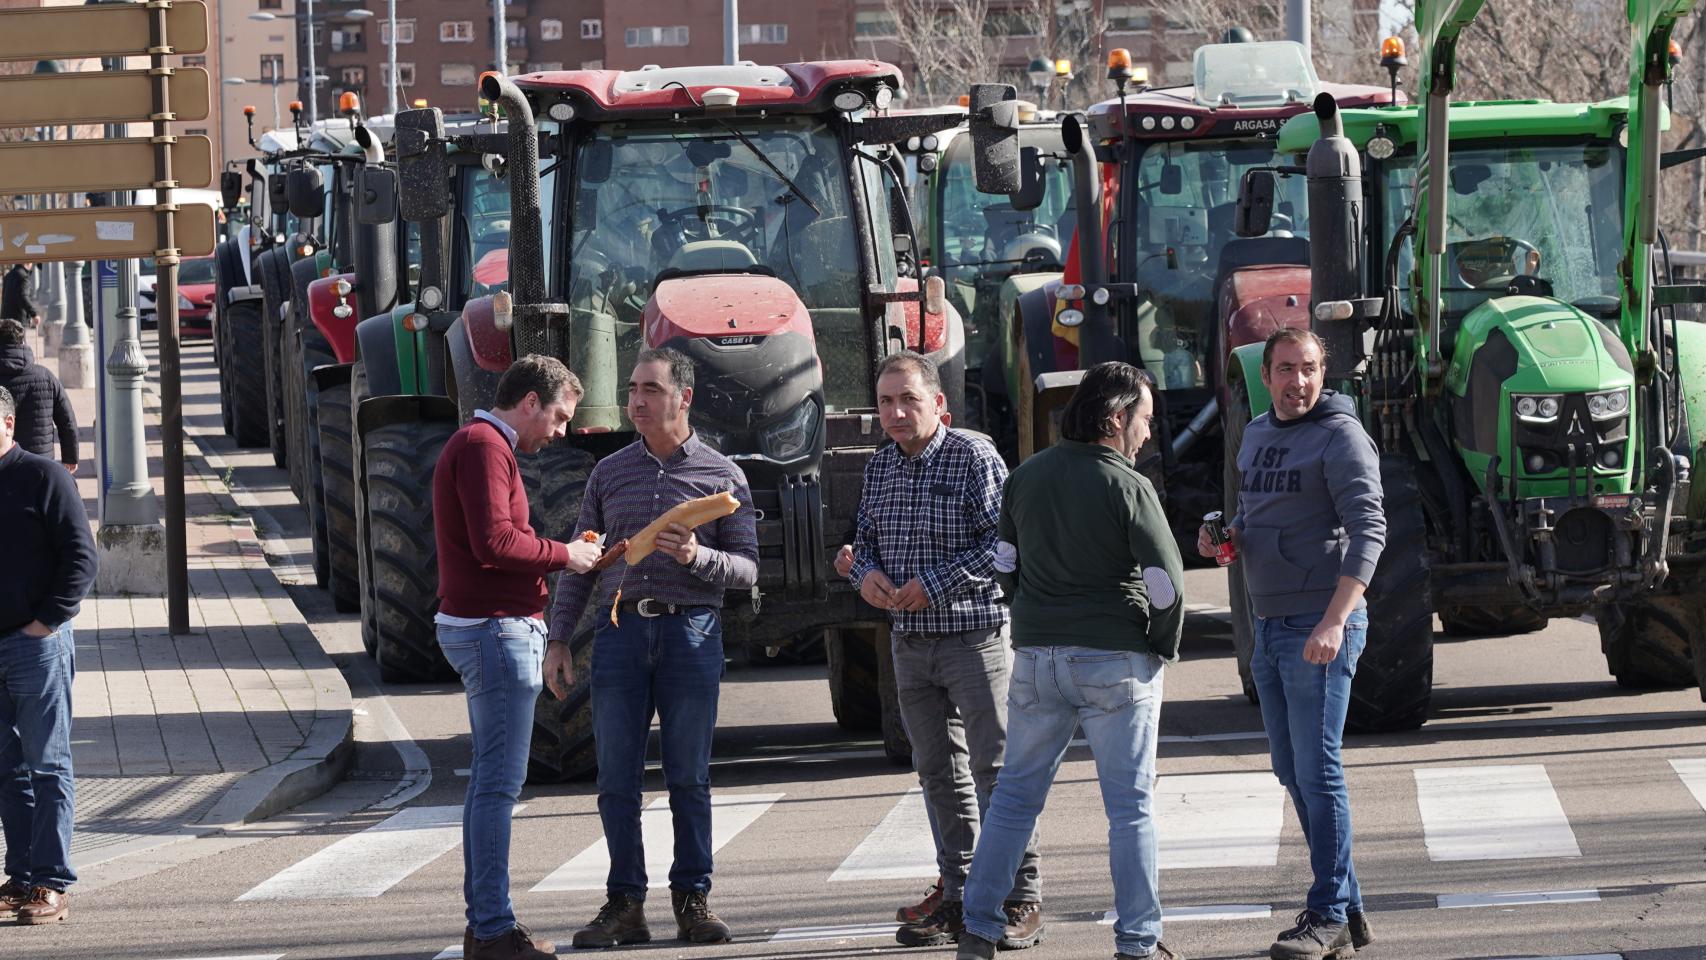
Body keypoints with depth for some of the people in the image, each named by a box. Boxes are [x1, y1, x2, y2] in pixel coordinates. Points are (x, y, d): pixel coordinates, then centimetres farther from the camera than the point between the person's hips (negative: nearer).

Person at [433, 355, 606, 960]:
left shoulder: (481, 446, 21)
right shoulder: (484, 447, -12)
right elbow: (494, 542, -22)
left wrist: (554, 561, 10)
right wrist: (562, 555, -9)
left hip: (499, 629, 11)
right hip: (494, 629, -11)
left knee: (489, 781, 12)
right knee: (499, 784, -11)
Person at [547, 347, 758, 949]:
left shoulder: (722, 477, 6)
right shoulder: (609, 473, 13)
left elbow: (746, 569, 3)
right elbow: (580, 563, 14)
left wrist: (697, 557, -16)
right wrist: (558, 640, 6)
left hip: (691, 632, -2)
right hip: (620, 629, 2)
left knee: (689, 775, 0)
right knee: (617, 775, -1)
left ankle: (692, 900, 5)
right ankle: (624, 904, 3)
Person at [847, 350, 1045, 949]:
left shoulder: (975, 459, -9)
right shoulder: (880, 468, 12)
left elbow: (1001, 544, -14)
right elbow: (865, 538, 21)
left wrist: (935, 584, -19)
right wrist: (865, 572, -2)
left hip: (976, 636, -7)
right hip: (910, 645, 7)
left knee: (995, 767, -7)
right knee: (939, 771, 10)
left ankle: (1020, 901, -4)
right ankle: (959, 898, 16)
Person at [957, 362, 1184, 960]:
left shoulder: (1027, 478, 5)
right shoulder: (1128, 488, -12)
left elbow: (1005, 567, 13)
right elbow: (1166, 582, -14)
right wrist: (1165, 648, 2)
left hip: (1035, 657, 5)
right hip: (1115, 661, -5)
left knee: (1016, 794, 13)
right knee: (1130, 804, 1)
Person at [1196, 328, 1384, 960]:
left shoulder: (1340, 436, -10)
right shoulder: (1257, 436, 15)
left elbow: (1368, 530, -18)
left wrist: (1335, 621, -27)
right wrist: (1224, 537, 4)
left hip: (1321, 625, -9)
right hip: (1270, 624, 9)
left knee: (1317, 772, -8)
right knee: (1292, 773, 10)